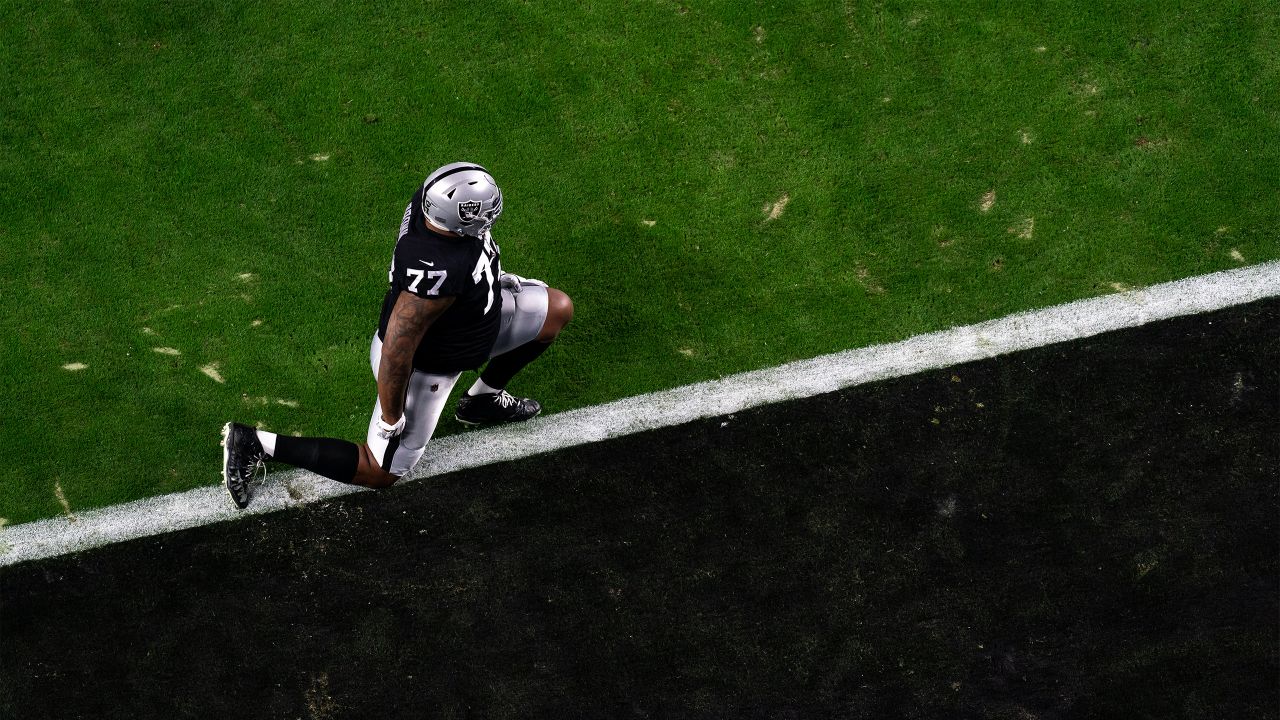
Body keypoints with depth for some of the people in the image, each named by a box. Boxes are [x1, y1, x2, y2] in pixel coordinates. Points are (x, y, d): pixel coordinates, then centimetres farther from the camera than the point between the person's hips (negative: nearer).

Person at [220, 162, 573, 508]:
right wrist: (391, 418, -22)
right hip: (423, 366, -8)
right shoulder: (436, 273, -44)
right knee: (383, 472, 8)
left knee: (558, 310, 11)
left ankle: (484, 399, 29)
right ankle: (259, 445, 13)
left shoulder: (432, 199, -20)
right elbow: (396, 352, -35)